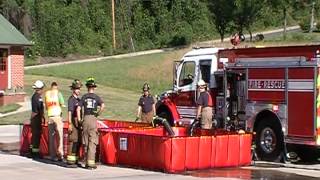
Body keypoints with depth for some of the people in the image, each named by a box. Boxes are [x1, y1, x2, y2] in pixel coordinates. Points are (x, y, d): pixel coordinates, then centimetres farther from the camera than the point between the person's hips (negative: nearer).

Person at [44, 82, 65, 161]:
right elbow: (62, 104, -3)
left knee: (51, 137, 7)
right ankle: (60, 154, -6)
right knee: (60, 136, 0)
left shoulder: (47, 93, 8)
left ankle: (53, 155, 8)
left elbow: (46, 107, 12)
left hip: (50, 116, 4)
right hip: (57, 115, -3)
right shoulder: (58, 93, -3)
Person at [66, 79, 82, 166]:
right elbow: (69, 112, -15)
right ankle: (70, 159, -7)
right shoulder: (71, 99, -9)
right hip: (73, 122, -8)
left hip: (78, 123, 8)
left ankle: (75, 159, 16)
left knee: (78, 141, 9)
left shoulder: (79, 99, 16)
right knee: (73, 141, -9)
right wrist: (70, 124, -20)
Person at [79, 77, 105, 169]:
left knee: (86, 142, 11)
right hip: (93, 119, -2)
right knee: (92, 142, -2)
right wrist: (98, 113, -2)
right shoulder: (96, 97, 2)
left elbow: (79, 108, -2)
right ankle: (91, 162, -8)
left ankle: (87, 161, 15)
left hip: (85, 119, 2)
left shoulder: (84, 97, 7)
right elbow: (103, 105, -15)